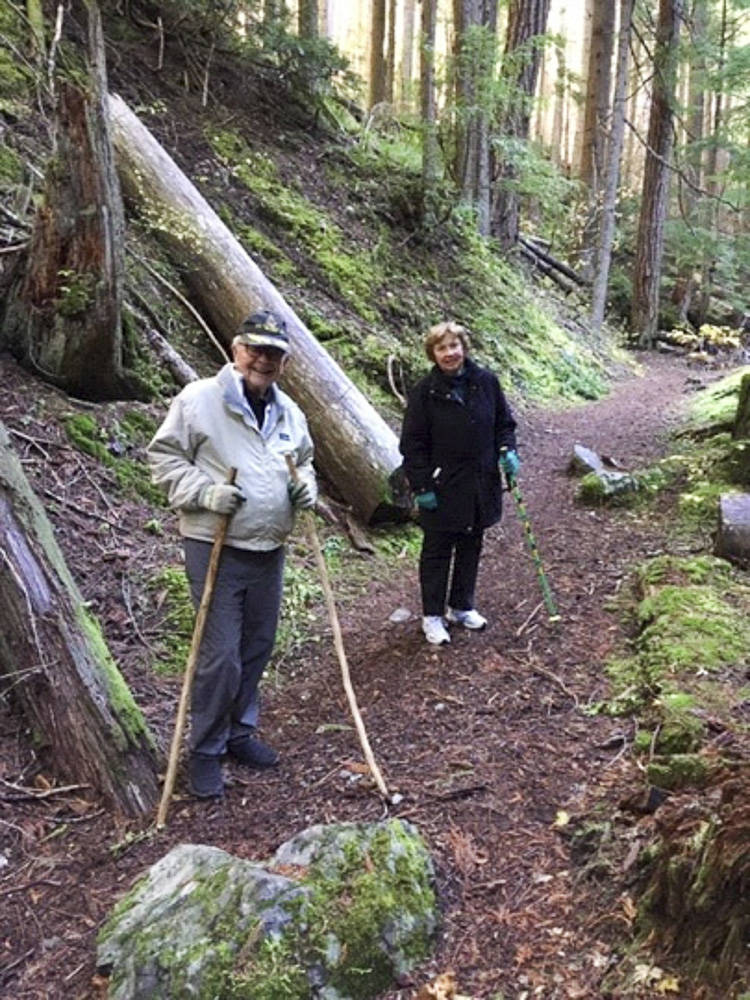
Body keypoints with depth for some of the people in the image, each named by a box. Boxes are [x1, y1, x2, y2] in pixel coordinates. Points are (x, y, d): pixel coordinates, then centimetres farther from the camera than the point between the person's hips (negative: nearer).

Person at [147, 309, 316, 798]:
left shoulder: (289, 412, 10)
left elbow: (304, 460, 24)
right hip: (215, 548, -6)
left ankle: (240, 732, 35)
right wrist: (206, 492, -20)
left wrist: (306, 483, 2)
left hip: (269, 550, 6)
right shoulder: (199, 398, -9)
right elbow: (164, 456, -6)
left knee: (257, 648, 16)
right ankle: (206, 751, 15)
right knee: (220, 656, -4)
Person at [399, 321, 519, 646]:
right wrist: (422, 486, -13)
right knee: (437, 552, 6)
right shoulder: (424, 391, -10)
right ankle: (432, 615, 19)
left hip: (481, 484, 4)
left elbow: (504, 422, 12)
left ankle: (461, 606, 33)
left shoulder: (486, 381, -1)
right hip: (443, 488, -4)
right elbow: (413, 444, -9)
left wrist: (507, 451, -5)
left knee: (471, 547, 16)